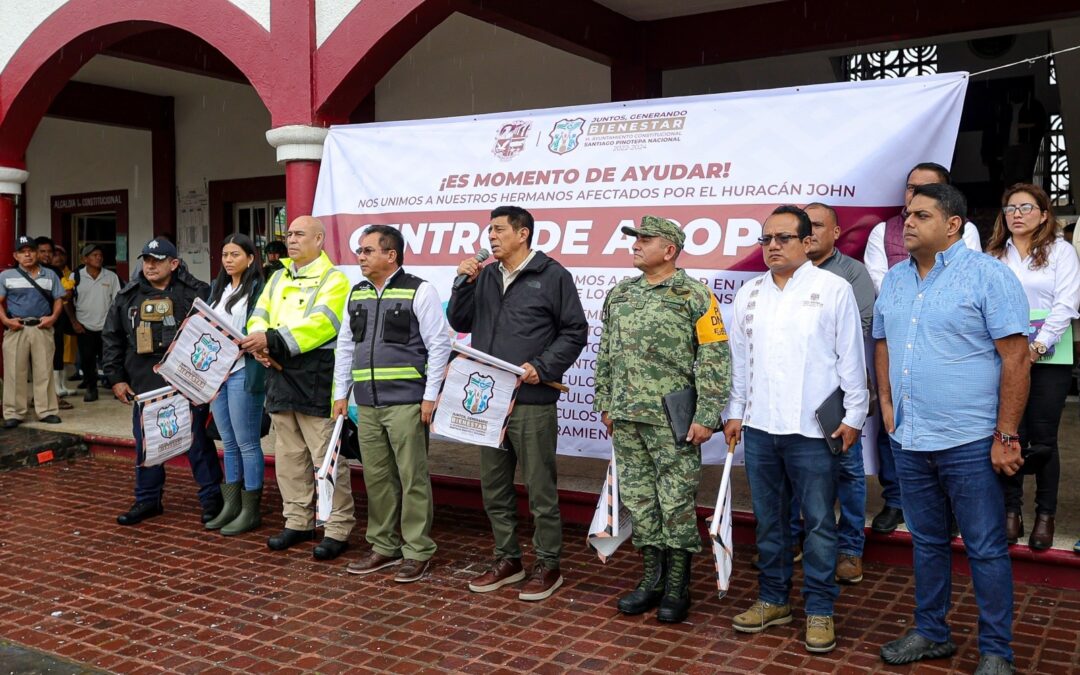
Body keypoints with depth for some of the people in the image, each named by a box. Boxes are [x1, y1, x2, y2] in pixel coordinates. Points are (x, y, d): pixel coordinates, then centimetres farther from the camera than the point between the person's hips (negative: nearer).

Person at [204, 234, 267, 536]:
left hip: (243, 372, -7)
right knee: (229, 443, 14)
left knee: (247, 443, -1)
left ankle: (251, 510, 7)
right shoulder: (217, 288, 16)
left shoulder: (258, 289, -7)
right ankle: (231, 505, 22)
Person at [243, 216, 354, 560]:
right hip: (280, 376, 7)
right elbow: (259, 316, 10)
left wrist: (273, 339, -25)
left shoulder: (333, 279, -4)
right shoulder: (278, 279, 18)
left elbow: (319, 324, -18)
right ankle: (298, 522, 25)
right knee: (289, 455, 13)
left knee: (326, 457, -4)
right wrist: (259, 341, -12)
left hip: (316, 379, -7)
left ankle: (338, 529, 4)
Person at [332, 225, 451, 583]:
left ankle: (417, 551, 9)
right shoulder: (357, 293, 14)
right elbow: (345, 345, 18)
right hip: (367, 404, 6)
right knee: (376, 477, 11)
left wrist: (430, 396, -12)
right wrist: (341, 393, 14)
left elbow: (439, 345, -8)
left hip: (406, 402, -6)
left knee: (412, 478, -1)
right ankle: (384, 546, 24)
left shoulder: (419, 291, -5)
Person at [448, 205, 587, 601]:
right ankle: (507, 559, 28)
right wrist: (465, 284, 0)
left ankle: (548, 565, 15)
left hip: (532, 401, -6)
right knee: (494, 485, 14)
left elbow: (575, 332, -3)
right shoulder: (485, 276, 13)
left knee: (540, 487, 2)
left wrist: (543, 368, -13)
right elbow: (459, 322, 13)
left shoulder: (552, 276, -3)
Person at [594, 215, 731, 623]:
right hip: (626, 418, 6)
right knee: (638, 498, 11)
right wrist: (605, 404, 14)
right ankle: (652, 578, 25)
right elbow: (605, 354, 18)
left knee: (676, 502, 2)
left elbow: (714, 360, -9)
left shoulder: (695, 297, -6)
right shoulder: (620, 295, 12)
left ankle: (678, 586, 15)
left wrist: (706, 417, -13)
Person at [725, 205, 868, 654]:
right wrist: (735, 411, 13)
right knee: (769, 519, 13)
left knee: (819, 523, 4)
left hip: (812, 430, -4)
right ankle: (773, 599, 27)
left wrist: (854, 415, -4)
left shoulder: (834, 289, -3)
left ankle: (819, 609, 17)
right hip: (759, 427, 4)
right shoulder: (748, 295, 10)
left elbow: (851, 358, -2)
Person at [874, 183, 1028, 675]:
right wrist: (886, 403, 8)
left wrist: (1006, 436, -14)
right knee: (927, 542, 18)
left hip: (970, 444, -6)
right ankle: (930, 633, 33)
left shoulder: (987, 276, -11)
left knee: (986, 550, 5)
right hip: (908, 440, 6)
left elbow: (1016, 358, -13)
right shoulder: (894, 279, 9)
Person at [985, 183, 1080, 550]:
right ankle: (1011, 511, 12)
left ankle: (1045, 515, 12)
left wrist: (1038, 347, -15)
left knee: (1042, 439, 0)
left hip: (1048, 357, -2)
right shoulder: (994, 255, 12)